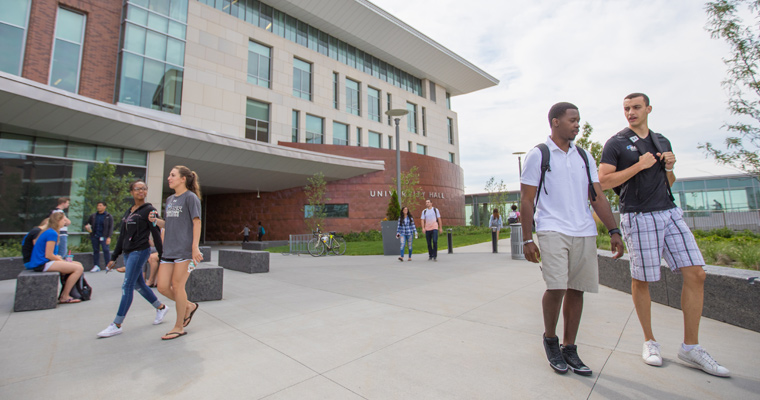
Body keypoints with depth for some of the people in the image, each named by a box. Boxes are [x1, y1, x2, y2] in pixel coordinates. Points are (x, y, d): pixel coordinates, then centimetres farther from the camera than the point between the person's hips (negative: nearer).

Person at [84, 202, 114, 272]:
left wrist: (109, 237, -10)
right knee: (95, 250, 8)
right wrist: (87, 227, -2)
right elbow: (88, 223, 24)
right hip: (94, 236, 4)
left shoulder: (109, 216, 2)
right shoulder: (93, 216, 12)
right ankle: (96, 266, 15)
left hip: (103, 236, -4)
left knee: (106, 250, -10)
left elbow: (111, 227, -2)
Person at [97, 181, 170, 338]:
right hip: (128, 252, 8)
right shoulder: (128, 212, 16)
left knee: (127, 287, -6)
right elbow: (122, 236, 19)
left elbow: (156, 234, -9)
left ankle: (117, 325, 2)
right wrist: (114, 257, 18)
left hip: (140, 251, -8)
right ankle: (161, 307, 27)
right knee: (139, 285, 12)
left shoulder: (149, 210, -6)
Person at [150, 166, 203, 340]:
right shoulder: (170, 200, 17)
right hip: (169, 250, 7)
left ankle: (179, 327, 14)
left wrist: (195, 247, -18)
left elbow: (196, 222, -11)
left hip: (184, 249, -7)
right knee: (162, 287, 5)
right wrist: (156, 220, 1)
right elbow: (169, 224, 22)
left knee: (177, 286, -1)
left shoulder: (190, 197, -5)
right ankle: (189, 306, 28)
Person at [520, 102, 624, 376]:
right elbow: (526, 201, -3)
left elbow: (597, 197, 15)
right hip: (552, 230, -5)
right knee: (556, 287, -14)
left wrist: (614, 231, 5)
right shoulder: (538, 155, 1)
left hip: (584, 232, 5)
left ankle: (569, 348, 22)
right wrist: (527, 240, -8)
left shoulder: (584, 156, 16)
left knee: (576, 289, 7)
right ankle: (550, 339, 12)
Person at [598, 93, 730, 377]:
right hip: (638, 217, -6)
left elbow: (669, 183, 23)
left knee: (696, 273, -1)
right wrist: (640, 165, -12)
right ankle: (650, 341, 19)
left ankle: (690, 347, 12)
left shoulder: (662, 141, 18)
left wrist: (669, 167, 4)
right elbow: (604, 182, -10)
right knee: (641, 281, 1)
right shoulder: (616, 143, -1)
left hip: (670, 213, 6)